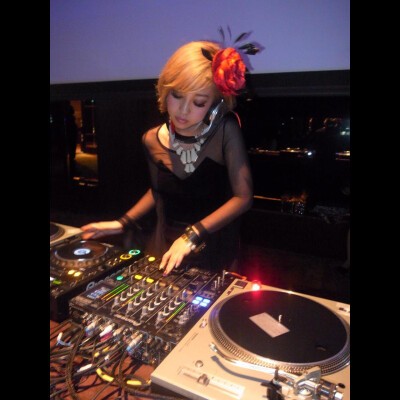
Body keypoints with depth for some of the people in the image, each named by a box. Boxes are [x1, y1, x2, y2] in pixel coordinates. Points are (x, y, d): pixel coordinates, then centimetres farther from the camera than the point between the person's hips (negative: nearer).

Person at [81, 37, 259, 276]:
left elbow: (243, 197, -16)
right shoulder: (153, 140, -5)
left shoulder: (225, 130, -16)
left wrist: (192, 235, -22)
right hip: (165, 250, 2)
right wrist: (123, 223, 7)